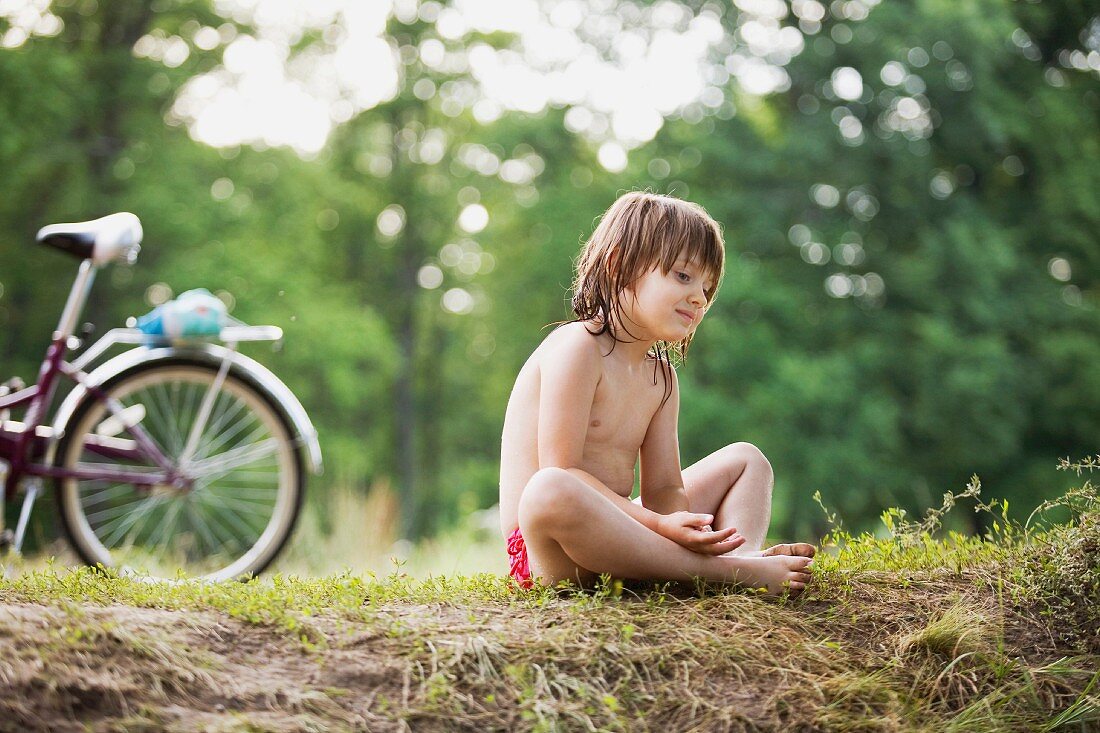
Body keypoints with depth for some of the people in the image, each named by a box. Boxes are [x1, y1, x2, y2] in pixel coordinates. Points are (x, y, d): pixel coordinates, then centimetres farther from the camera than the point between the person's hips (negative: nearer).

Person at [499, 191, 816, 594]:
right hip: (547, 551, -9)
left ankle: (745, 556, -20)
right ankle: (721, 569, -33)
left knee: (745, 459, 15)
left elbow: (664, 488, 6)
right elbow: (560, 473, -21)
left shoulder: (660, 376, 12)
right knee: (550, 492, -43)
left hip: (617, 537, 9)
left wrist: (684, 528, -18)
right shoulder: (576, 348, -14)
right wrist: (658, 525, -26)